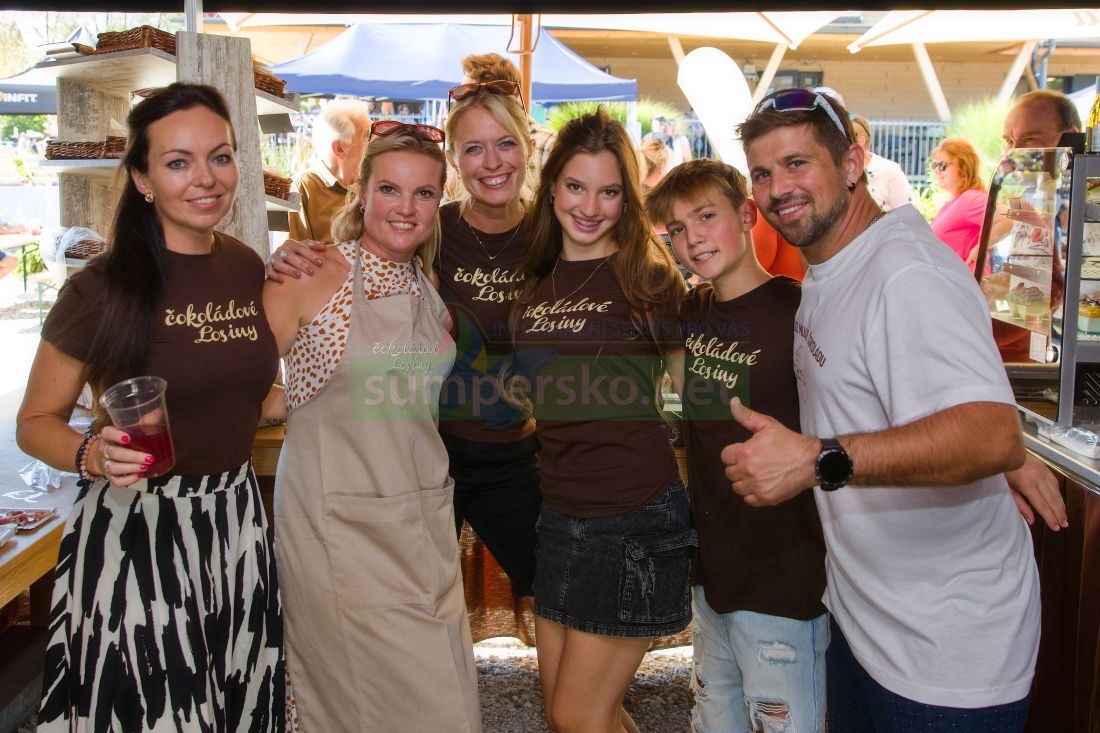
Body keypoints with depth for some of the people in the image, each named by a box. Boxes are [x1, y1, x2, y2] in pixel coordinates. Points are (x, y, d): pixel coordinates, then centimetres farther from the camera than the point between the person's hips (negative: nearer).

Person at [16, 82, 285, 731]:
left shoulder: (247, 269, 3)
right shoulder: (103, 289, -13)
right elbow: (36, 422, -4)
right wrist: (94, 455, -24)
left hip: (235, 521, 5)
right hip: (135, 530, -5)